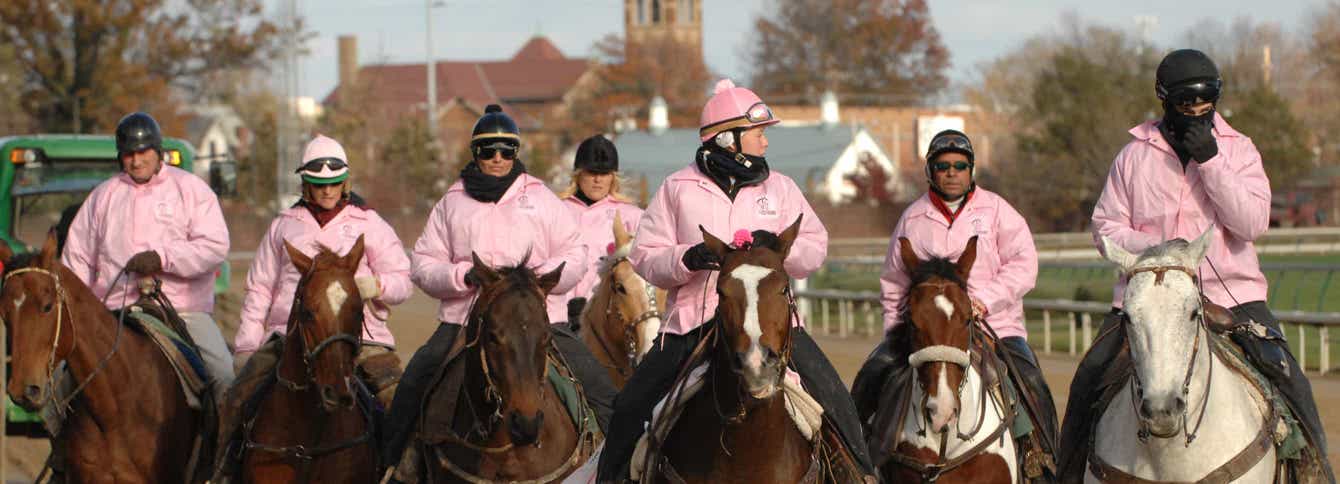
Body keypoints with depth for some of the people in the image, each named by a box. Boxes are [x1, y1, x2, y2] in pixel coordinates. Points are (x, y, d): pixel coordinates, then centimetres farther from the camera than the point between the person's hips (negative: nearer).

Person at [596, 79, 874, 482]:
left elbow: (815, 249, 7)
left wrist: (778, 246, -15)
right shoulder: (678, 189, 5)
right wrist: (688, 259, -17)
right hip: (691, 323, -1)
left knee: (832, 399, -11)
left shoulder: (779, 188, 11)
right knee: (631, 408, -8)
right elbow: (644, 256, 3)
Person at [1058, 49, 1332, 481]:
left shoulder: (1238, 150, 6)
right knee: (1090, 377, -15)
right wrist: (1153, 249, -14)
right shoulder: (1135, 155, 7)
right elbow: (1105, 227, 5)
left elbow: (1253, 223, -8)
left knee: (1287, 376, -18)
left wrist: (1210, 161, -15)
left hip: (1230, 290, 0)